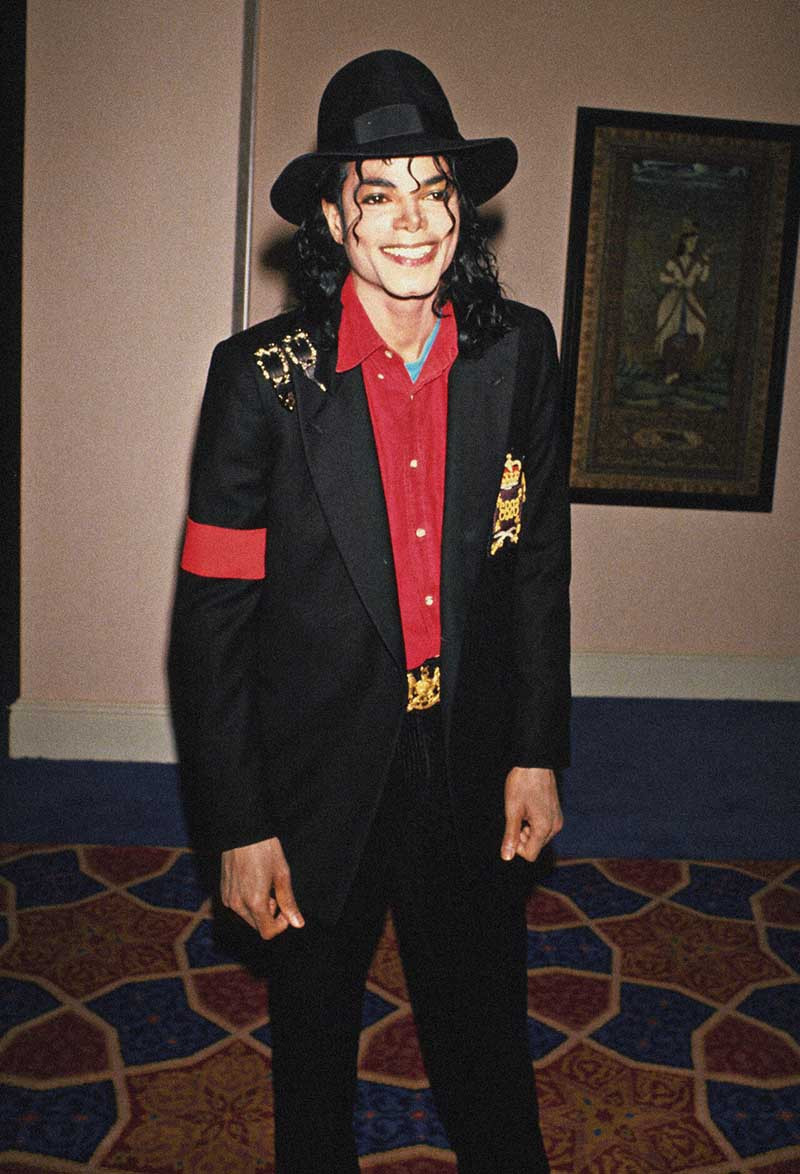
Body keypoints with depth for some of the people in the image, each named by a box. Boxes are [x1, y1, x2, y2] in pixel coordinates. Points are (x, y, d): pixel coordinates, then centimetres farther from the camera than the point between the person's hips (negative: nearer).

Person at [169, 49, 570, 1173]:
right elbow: (212, 615, -11)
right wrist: (238, 827, -11)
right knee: (314, 1039, 23)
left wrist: (538, 751, 4)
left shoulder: (518, 352, -5)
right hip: (319, 780, -1)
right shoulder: (264, 373, -14)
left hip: (472, 778, 2)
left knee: (487, 1039, 21)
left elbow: (539, 562, 4)